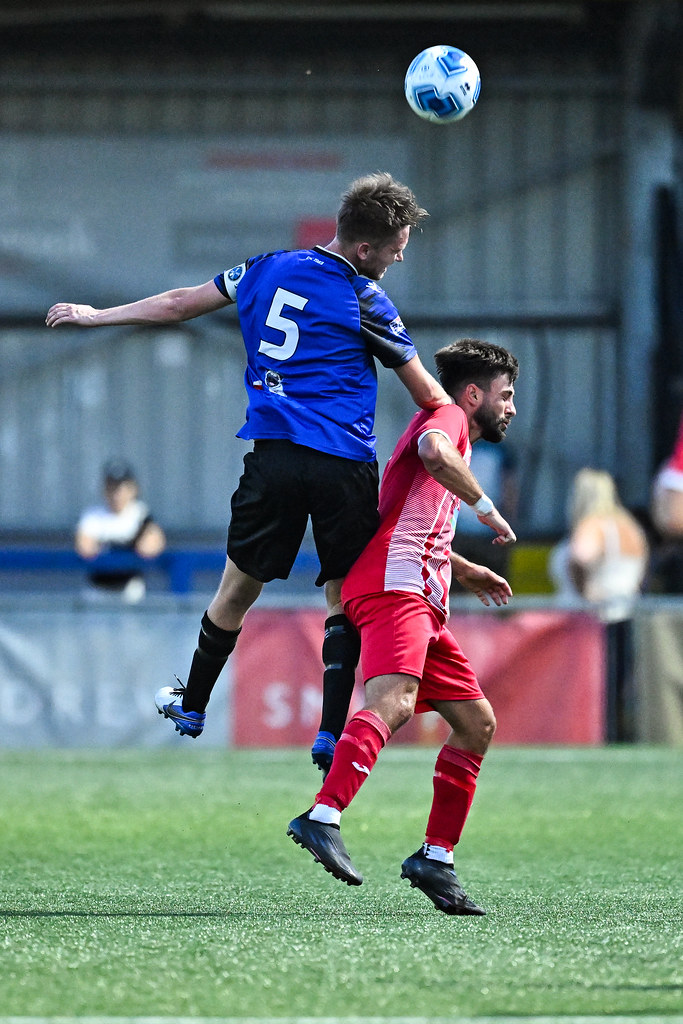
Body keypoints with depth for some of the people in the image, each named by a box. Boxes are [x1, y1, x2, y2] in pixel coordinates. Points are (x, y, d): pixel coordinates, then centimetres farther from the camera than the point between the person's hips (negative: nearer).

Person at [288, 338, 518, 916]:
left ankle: (436, 859, 9)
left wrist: (465, 572, 46)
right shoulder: (446, 417, 4)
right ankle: (323, 819, -49)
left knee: (477, 723, 10)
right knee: (394, 702, -30)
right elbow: (433, 452, -23)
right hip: (394, 586, -11)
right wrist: (487, 506, -14)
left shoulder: (455, 444, 34)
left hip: (422, 604, 11)